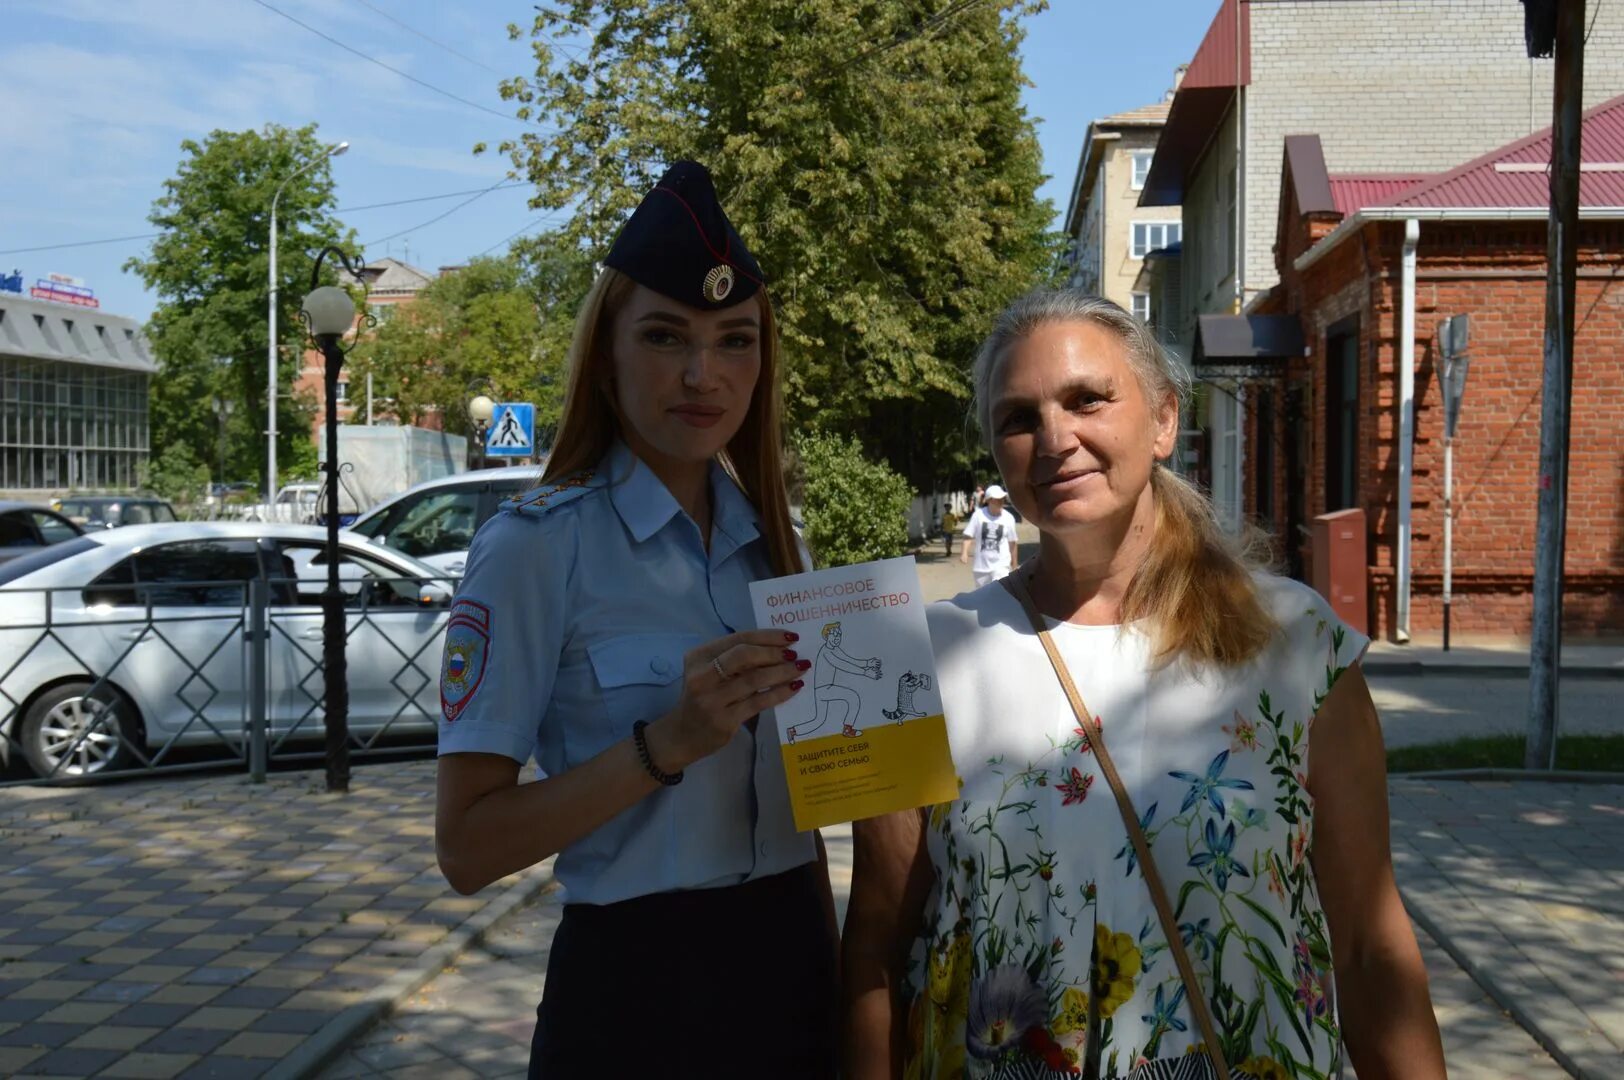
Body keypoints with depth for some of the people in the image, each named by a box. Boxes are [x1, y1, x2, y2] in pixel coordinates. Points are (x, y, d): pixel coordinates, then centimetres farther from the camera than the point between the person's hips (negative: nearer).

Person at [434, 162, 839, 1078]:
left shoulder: (776, 540, 4)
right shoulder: (537, 546, -13)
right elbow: (468, 847, -15)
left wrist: (836, 973, 13)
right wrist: (667, 743, -26)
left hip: (793, 975, 5)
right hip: (634, 988, -5)